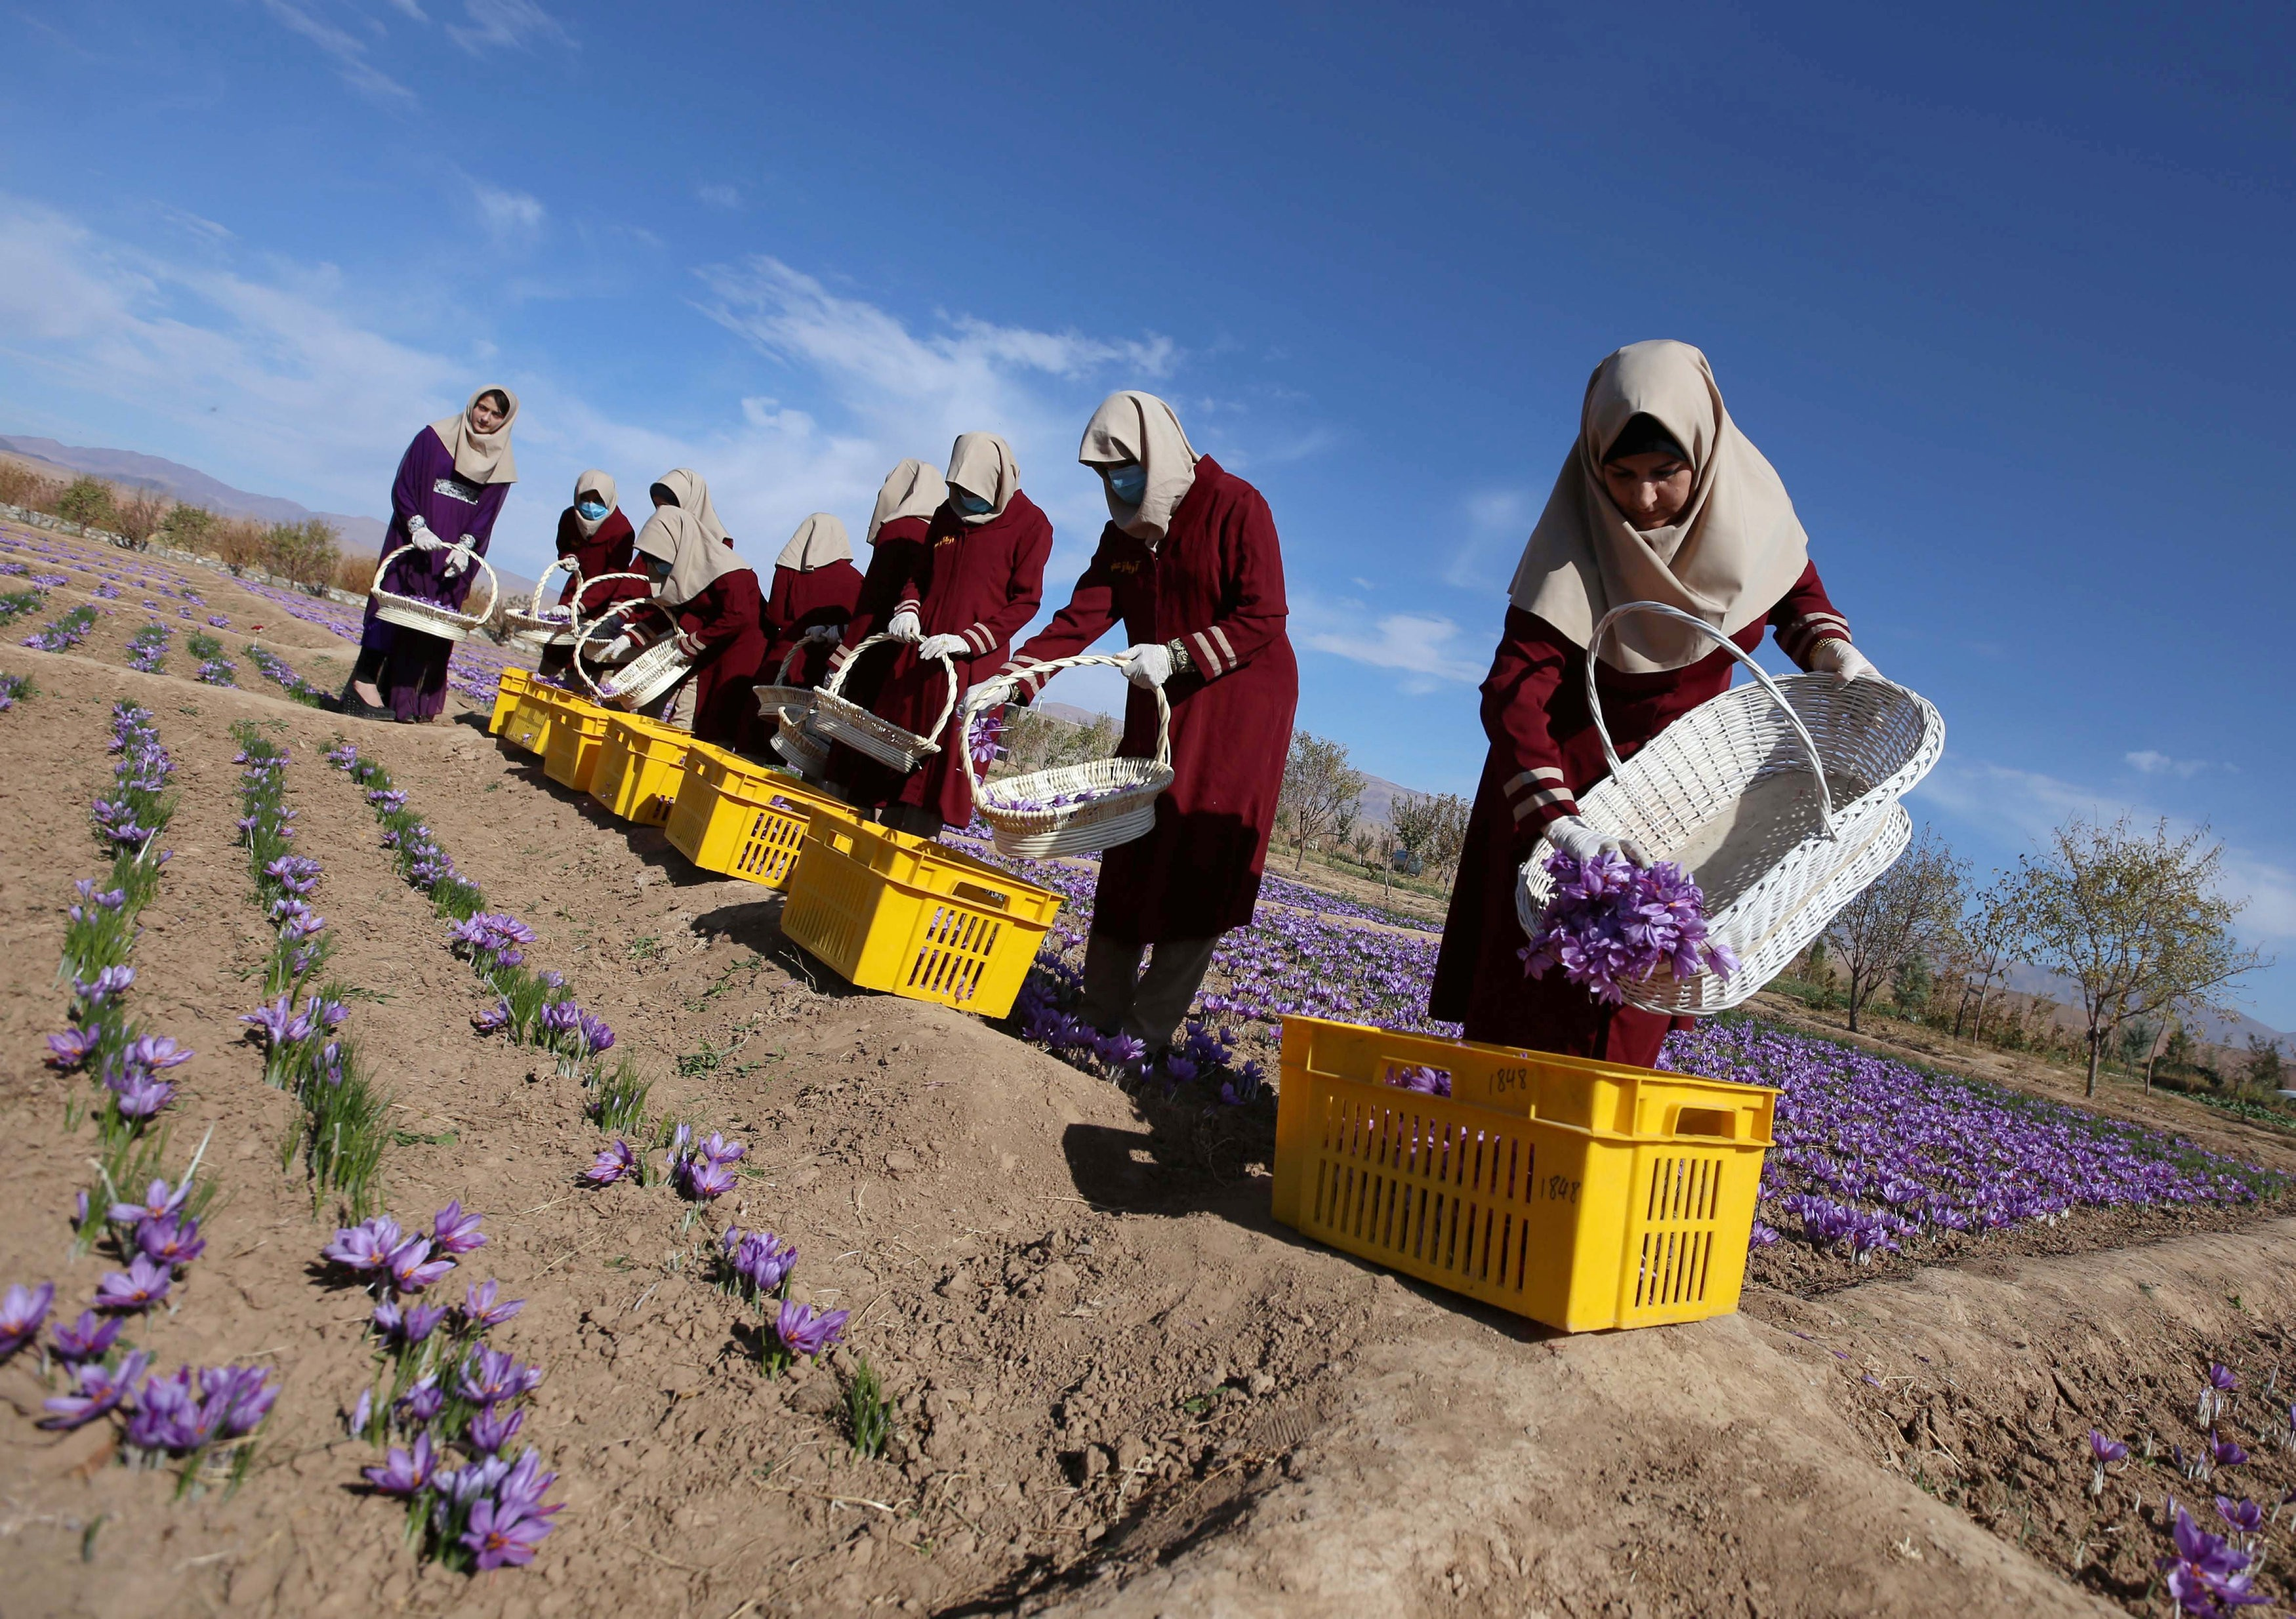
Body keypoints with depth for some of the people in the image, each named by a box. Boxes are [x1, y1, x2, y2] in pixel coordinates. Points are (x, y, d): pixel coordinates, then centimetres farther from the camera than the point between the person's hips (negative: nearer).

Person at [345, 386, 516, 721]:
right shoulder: (433, 438, 0)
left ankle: (408, 701, 3)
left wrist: (465, 546, -14)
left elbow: (487, 514, 2)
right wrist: (417, 527, -15)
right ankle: (363, 685, -10)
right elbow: (402, 486, -1)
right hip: (413, 544, -2)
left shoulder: (501, 465, 6)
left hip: (455, 557, 2)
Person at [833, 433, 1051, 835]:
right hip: (918, 651, 6)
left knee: (940, 761, -8)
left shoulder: (1031, 524, -3)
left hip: (974, 660, -6)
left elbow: (1025, 601, -8)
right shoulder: (947, 515, 14)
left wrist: (969, 641, -17)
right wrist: (907, 610, 1)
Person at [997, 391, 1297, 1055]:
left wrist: (1176, 655, -23)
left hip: (1239, 701, -6)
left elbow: (1263, 619, -16)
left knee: (1197, 860, -9)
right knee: (1131, 852, 1)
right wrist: (1012, 680, -13)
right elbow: (1083, 615, -1)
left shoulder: (1236, 506, -11)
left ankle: (1152, 1029, -5)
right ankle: (1101, 1012, 7)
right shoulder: (1124, 532, 8)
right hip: (1158, 704, 6)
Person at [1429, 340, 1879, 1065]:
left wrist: (1831, 650, -12)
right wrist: (1557, 821, -51)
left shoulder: (1750, 502, -13)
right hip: (1568, 768, -4)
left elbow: (1795, 579, 9)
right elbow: (1513, 692, -38)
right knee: (1536, 987, -4)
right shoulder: (1576, 547, -28)